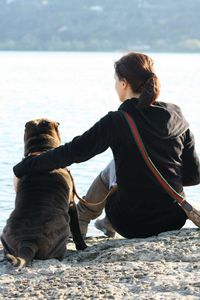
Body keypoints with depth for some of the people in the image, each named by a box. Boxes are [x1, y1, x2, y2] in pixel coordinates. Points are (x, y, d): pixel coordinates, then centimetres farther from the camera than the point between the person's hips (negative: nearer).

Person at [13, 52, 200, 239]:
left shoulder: (116, 121, -14)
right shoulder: (176, 117, -1)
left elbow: (72, 152, -14)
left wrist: (22, 169, -6)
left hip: (131, 224, -3)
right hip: (175, 221, 4)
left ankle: (80, 221, 44)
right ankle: (109, 224, 46)